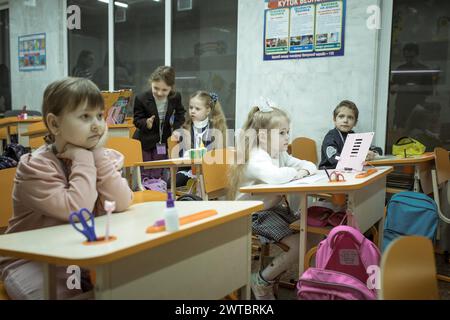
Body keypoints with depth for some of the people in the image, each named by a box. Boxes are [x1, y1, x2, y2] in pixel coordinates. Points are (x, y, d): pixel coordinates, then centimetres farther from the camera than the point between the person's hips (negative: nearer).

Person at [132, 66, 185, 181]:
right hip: (144, 142, -2)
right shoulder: (141, 98, -20)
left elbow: (180, 115, 8)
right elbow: (137, 120, -11)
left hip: (163, 142, 2)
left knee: (157, 175, 10)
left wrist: (176, 128, -7)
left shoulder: (176, 97, -11)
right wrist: (146, 123, -31)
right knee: (145, 174, 6)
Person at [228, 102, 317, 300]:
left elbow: (310, 165, 14)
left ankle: (279, 270, 20)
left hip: (275, 208, 10)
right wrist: (296, 172, -20)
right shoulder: (256, 159, -19)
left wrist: (304, 170, -11)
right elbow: (275, 176, -40)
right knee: (299, 245, -19)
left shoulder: (281, 155, 11)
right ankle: (262, 281, 1)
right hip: (255, 215, -9)